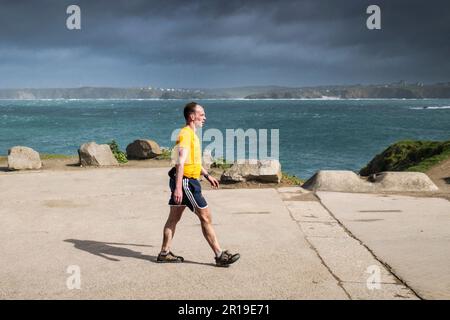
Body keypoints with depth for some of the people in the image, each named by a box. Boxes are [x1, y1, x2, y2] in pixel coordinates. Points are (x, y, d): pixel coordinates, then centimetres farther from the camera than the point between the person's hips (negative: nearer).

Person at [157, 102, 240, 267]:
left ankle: (164, 253, 20)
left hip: (187, 181, 10)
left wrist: (207, 175, 32)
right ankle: (220, 255, 1)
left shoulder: (191, 134, 16)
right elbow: (181, 161, -27)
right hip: (185, 182, -10)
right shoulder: (186, 134, -17)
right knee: (206, 217, -5)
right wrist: (178, 188, -34)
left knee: (174, 217, 13)